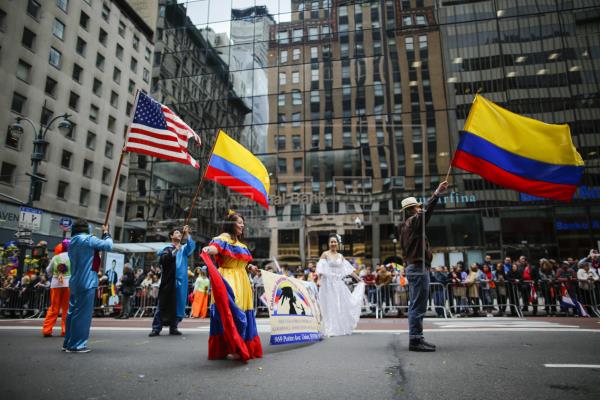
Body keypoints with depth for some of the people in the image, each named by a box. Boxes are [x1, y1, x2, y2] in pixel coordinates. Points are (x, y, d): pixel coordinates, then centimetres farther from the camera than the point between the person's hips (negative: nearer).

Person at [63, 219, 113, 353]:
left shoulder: (72, 243, 15)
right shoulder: (88, 239, -11)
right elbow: (108, 246, -11)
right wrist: (106, 233, 4)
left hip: (74, 283, 9)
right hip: (87, 283, -9)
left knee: (73, 312, 15)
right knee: (83, 313, -4)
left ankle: (68, 342, 23)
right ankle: (76, 344, 0)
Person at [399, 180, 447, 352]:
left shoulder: (405, 226, 18)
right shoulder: (413, 221, -9)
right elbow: (427, 211, -25)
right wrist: (437, 193, -21)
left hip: (413, 268, 10)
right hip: (419, 268, -10)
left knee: (415, 306, 13)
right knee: (418, 307, -9)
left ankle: (416, 339, 18)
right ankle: (415, 340, -6)